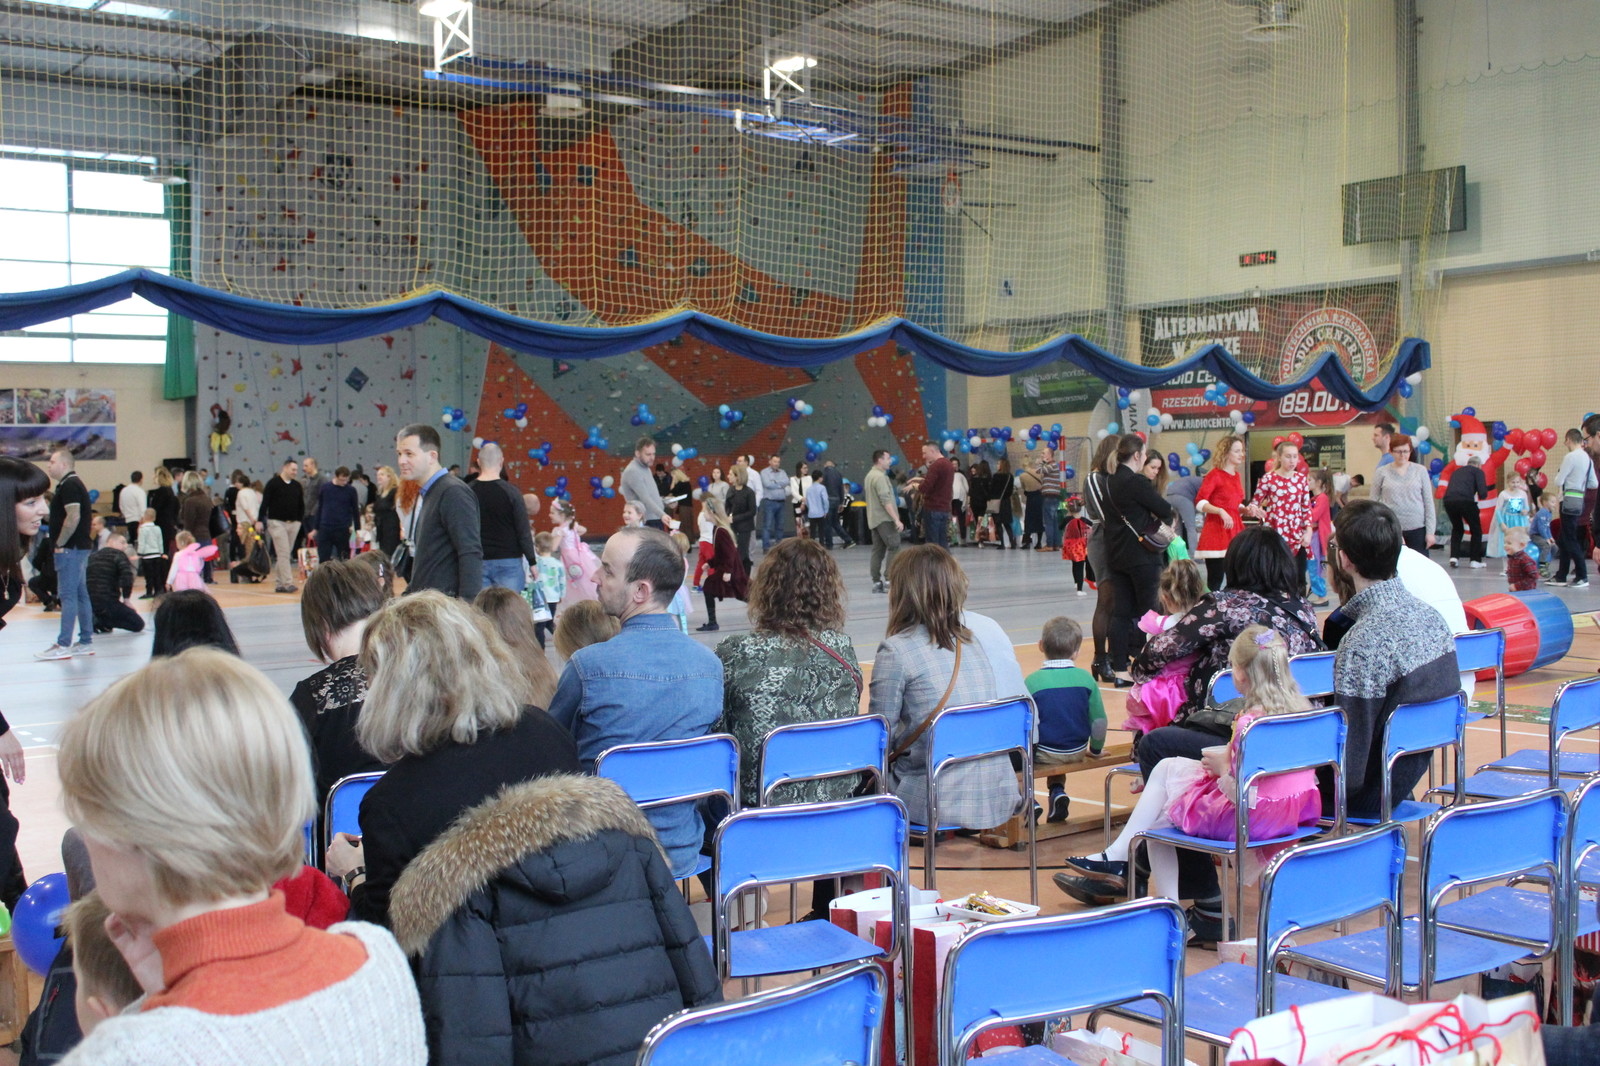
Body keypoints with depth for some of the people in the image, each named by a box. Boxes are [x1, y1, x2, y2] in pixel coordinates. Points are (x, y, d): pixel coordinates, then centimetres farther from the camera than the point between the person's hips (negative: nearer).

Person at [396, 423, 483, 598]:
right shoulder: (426, 494, 19)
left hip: (446, 603, -9)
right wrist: (410, 592, 19)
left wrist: (468, 605, -25)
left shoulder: (454, 493, -12)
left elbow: (471, 554, -19)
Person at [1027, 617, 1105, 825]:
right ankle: (1057, 791, 17)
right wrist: (1095, 748, 16)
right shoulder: (1086, 678, -7)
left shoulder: (1032, 681, -14)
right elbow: (1099, 719, -1)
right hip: (1076, 752, 4)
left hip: (1044, 754, -4)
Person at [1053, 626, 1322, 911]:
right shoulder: (1300, 708, 1)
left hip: (1253, 818, -9)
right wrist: (1231, 759, 7)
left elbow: (1245, 797, -25)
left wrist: (1222, 769, -8)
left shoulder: (1249, 724, -24)